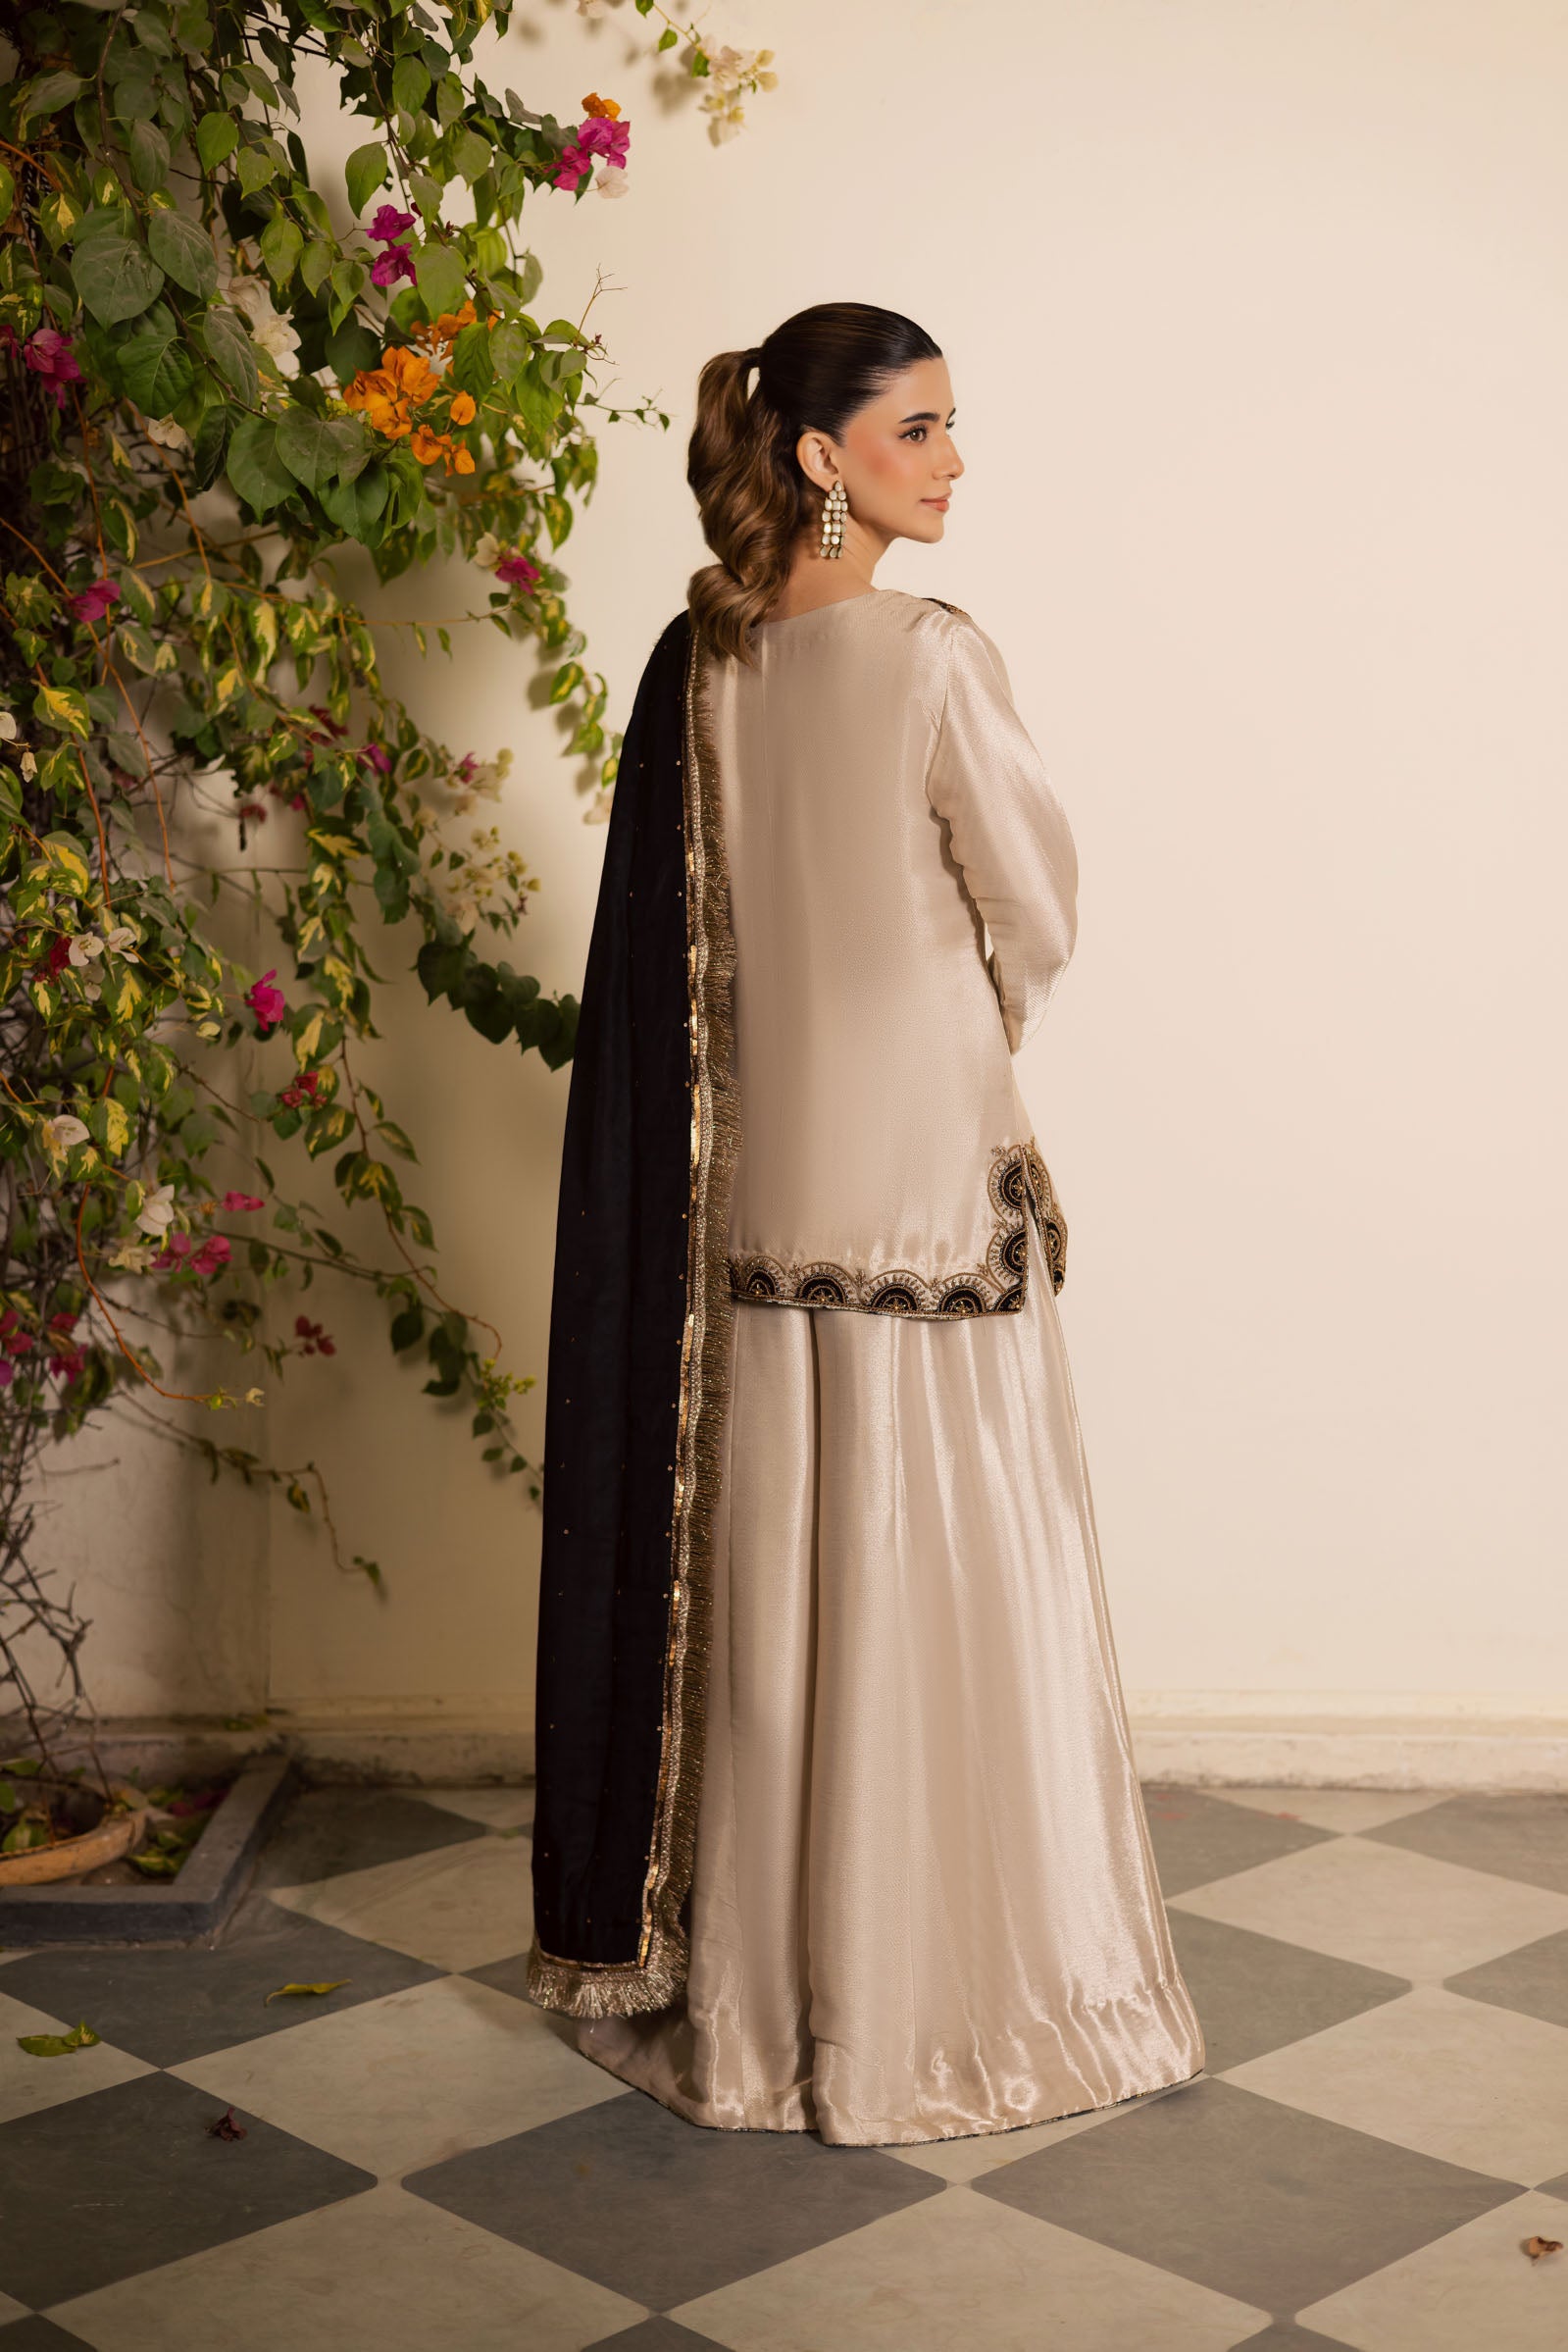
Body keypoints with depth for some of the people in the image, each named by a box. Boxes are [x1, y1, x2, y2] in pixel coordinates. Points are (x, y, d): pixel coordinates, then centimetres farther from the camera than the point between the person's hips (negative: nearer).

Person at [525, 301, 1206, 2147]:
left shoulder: (697, 663, 3)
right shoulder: (932, 659, -14)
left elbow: (667, 948, 7)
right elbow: (1037, 916, -6)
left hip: (749, 1184, 6)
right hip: (925, 1179, -6)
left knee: (766, 1571, 14)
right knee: (940, 1581, 5)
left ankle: (747, 1969, 27)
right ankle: (938, 1987, 16)